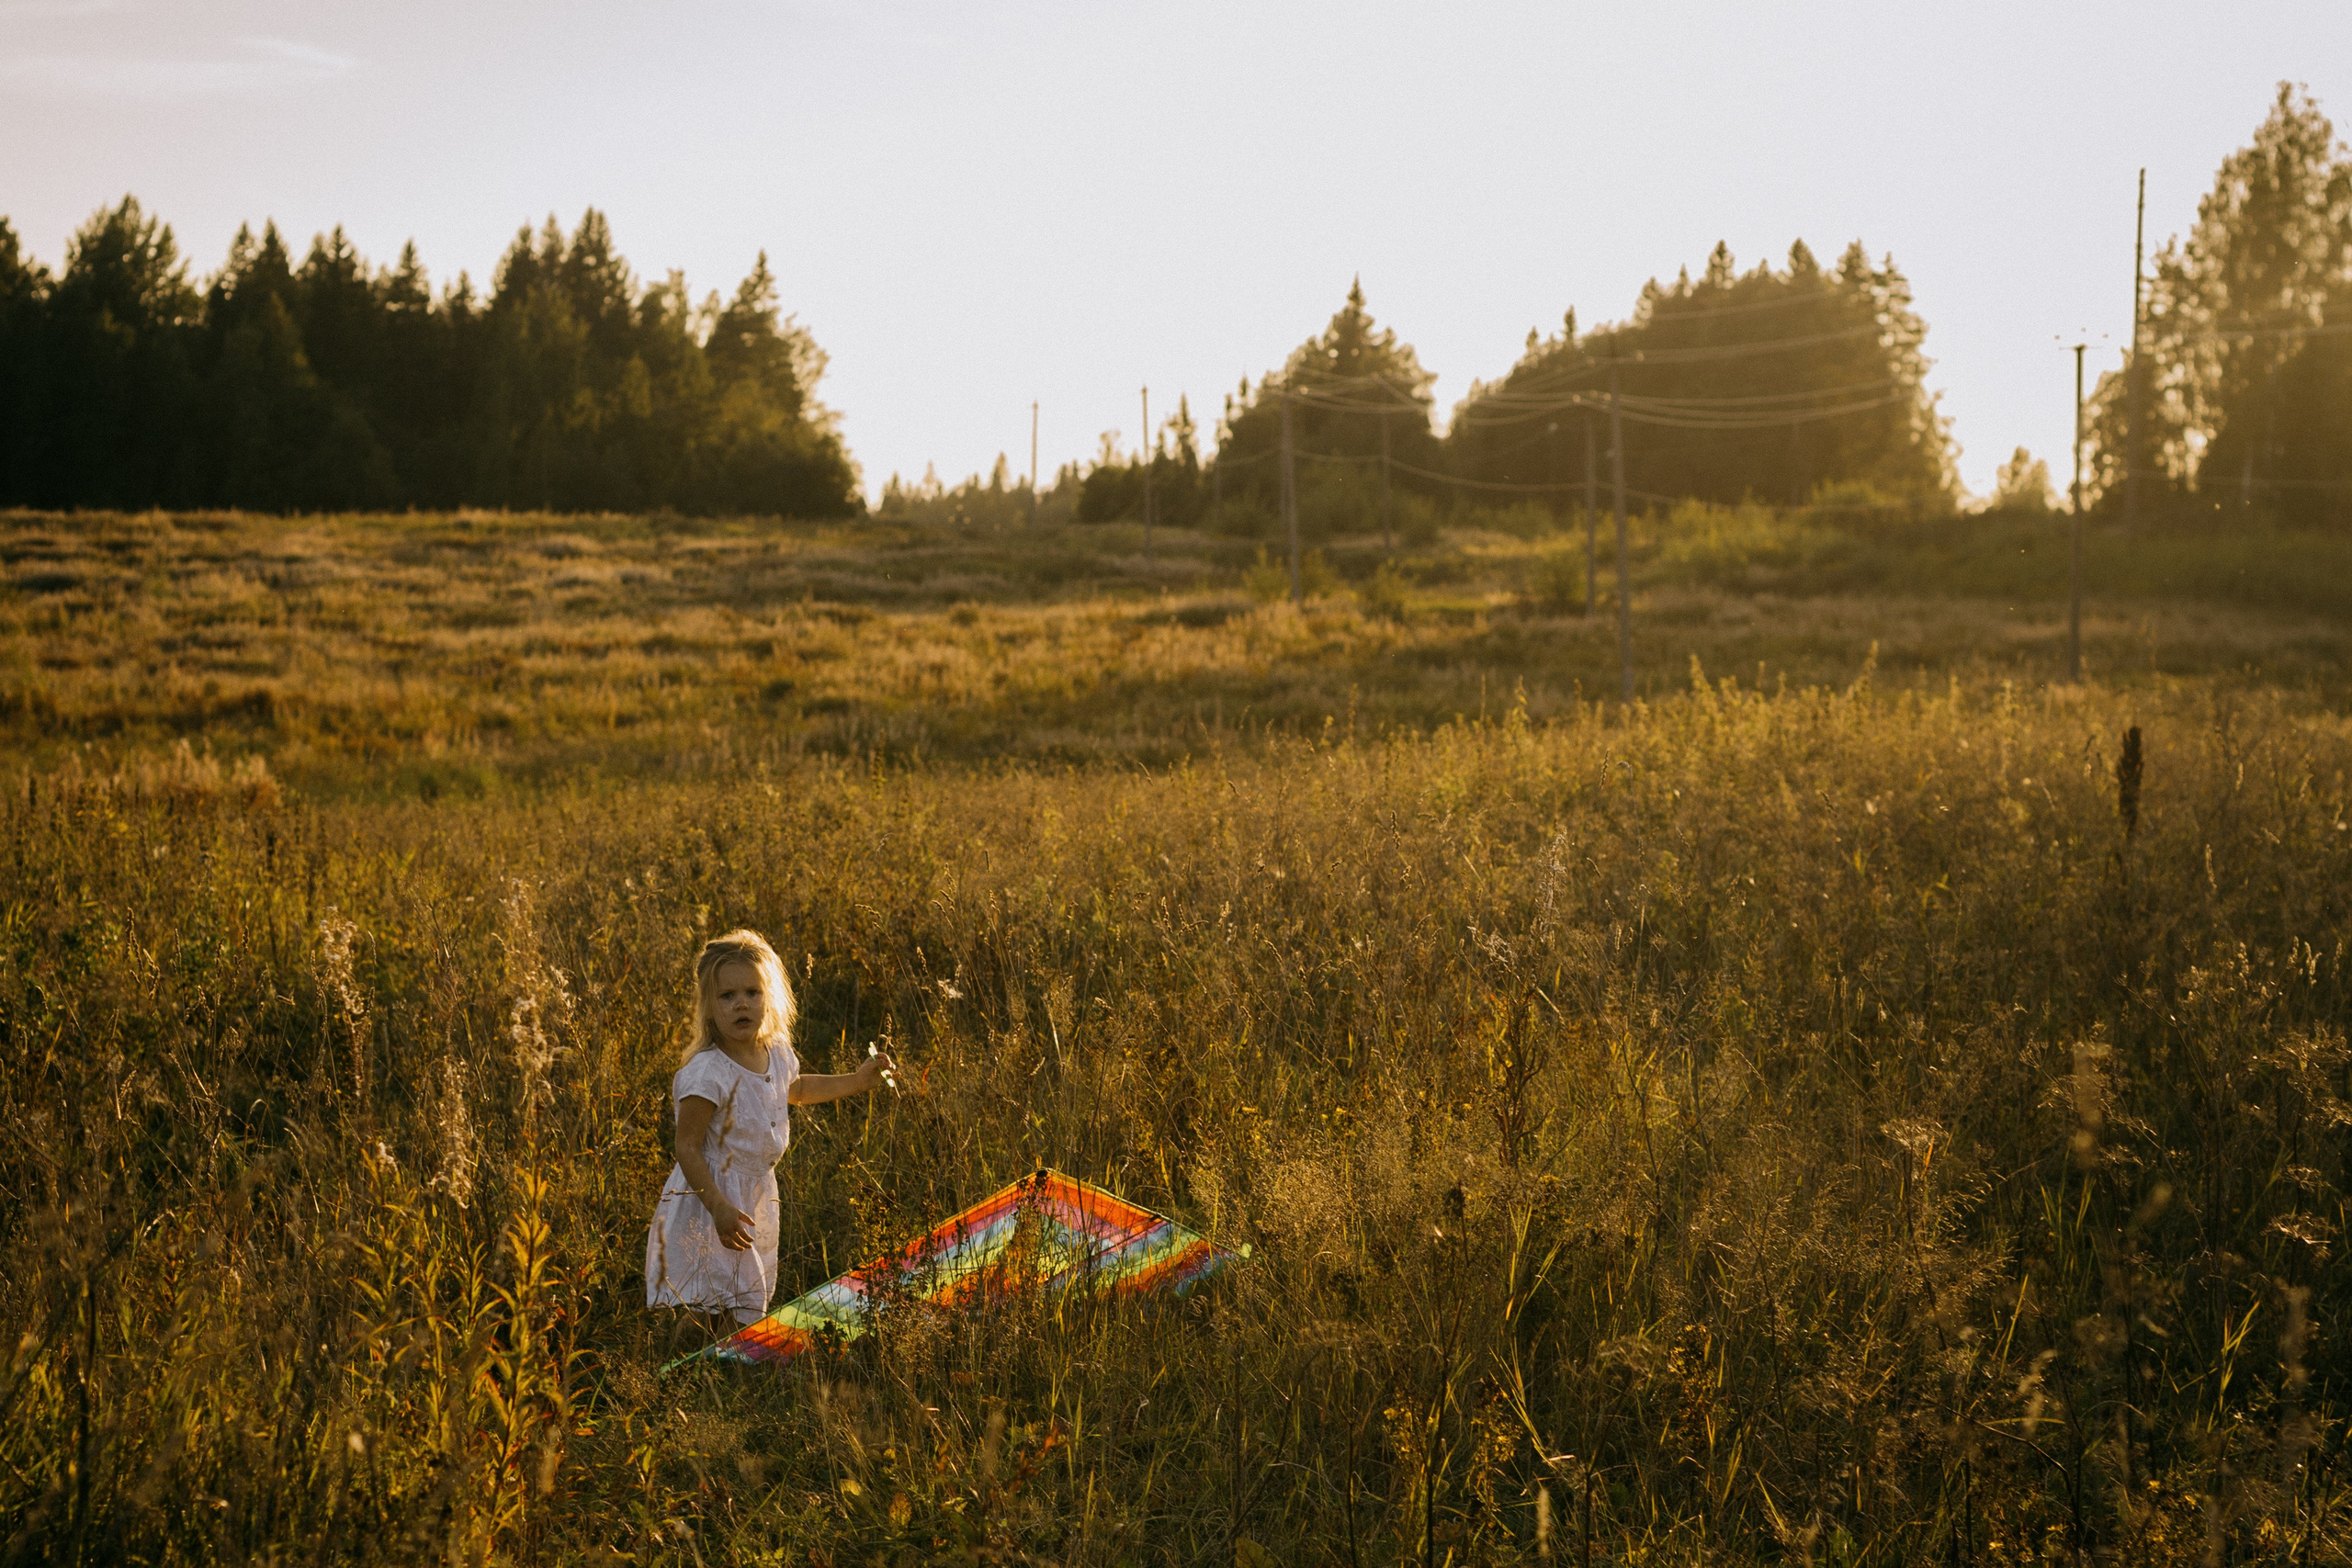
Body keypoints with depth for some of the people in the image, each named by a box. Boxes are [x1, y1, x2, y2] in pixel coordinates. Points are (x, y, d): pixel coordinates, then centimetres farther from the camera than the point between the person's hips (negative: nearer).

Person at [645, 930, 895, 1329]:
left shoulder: (778, 1054, -1)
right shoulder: (707, 1073, -26)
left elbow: (792, 1089, 24)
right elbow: (687, 1148, -22)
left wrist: (856, 1081, 19)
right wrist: (719, 1207, -27)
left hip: (756, 1198, 7)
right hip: (708, 1204, -7)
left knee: (748, 1311, 16)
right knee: (705, 1315, -6)